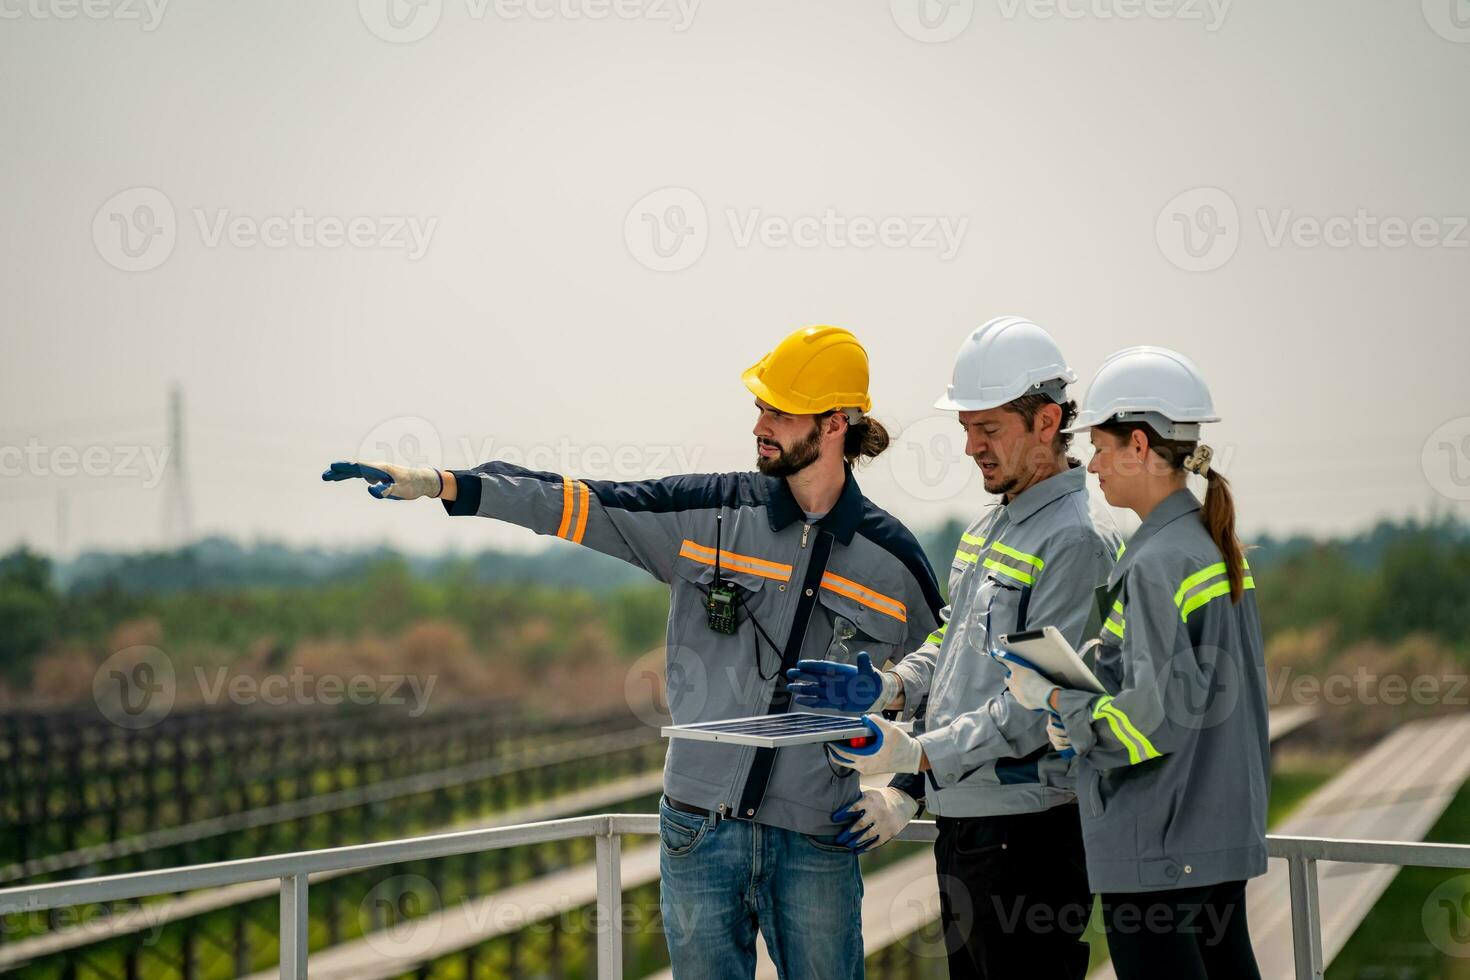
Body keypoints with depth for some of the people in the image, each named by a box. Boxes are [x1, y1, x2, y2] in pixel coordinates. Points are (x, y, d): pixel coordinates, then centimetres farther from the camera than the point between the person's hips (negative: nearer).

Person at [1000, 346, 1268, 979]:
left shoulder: (1156, 564, -18)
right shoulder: (1217, 549, 10)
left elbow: (1153, 718, -22)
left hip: (1155, 853, -9)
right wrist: (1082, 707, 10)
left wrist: (1055, 700, -8)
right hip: (1221, 835, 9)